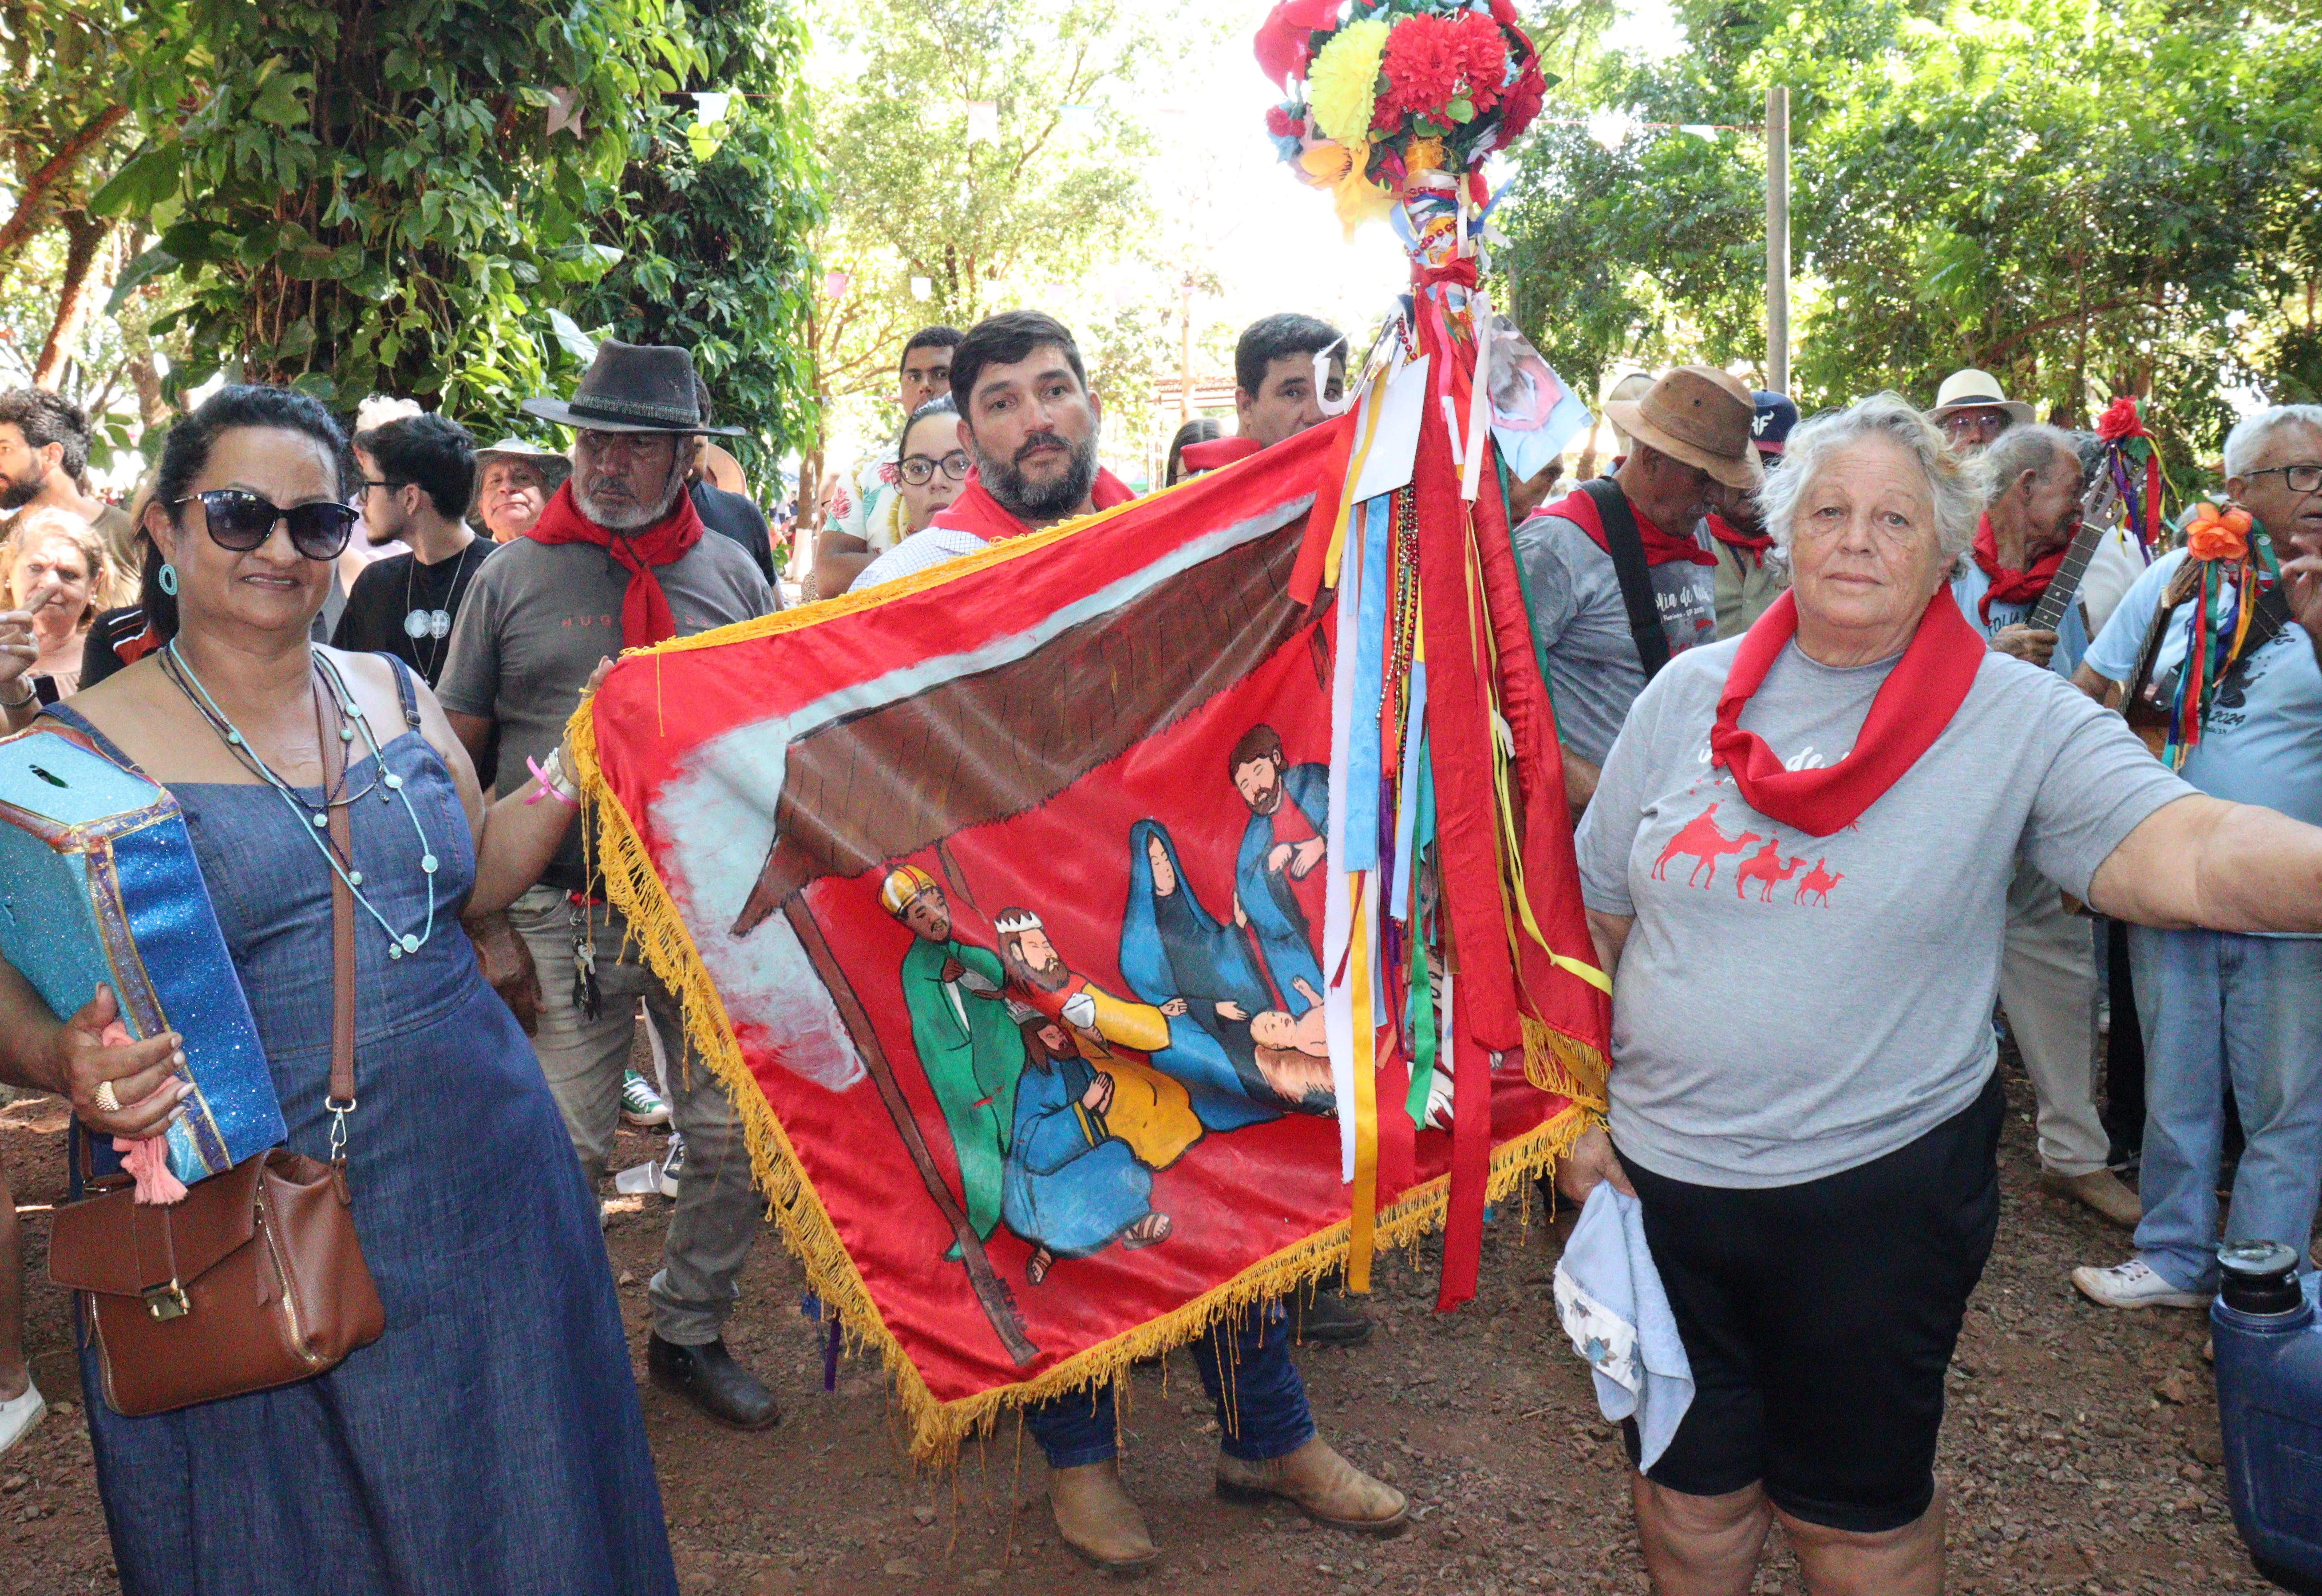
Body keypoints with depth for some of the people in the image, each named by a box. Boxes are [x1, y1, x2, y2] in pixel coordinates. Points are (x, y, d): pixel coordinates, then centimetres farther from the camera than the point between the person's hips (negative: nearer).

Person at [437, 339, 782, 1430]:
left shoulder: (731, 574, 7)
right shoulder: (512, 579, 3)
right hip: (564, 917, -2)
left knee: (736, 1139, 7)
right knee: (561, 1151, 0)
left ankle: (690, 1334, 28)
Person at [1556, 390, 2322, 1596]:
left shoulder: (2019, 719, -8)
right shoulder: (1689, 694, -1)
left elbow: (2185, 854, -25)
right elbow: (1593, 919, 6)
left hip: (1879, 1188, -2)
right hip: (1659, 1174, 3)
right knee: (1688, 1486, 20)